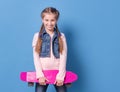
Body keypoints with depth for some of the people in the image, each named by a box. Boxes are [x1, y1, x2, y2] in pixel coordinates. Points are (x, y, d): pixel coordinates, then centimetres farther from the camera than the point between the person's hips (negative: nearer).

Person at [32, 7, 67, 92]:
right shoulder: (37, 36, 3)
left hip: (58, 72, 1)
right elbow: (36, 57, -2)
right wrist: (40, 75, -11)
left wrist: (60, 75, -11)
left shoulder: (61, 36, 4)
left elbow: (63, 56, -3)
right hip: (42, 73, 0)